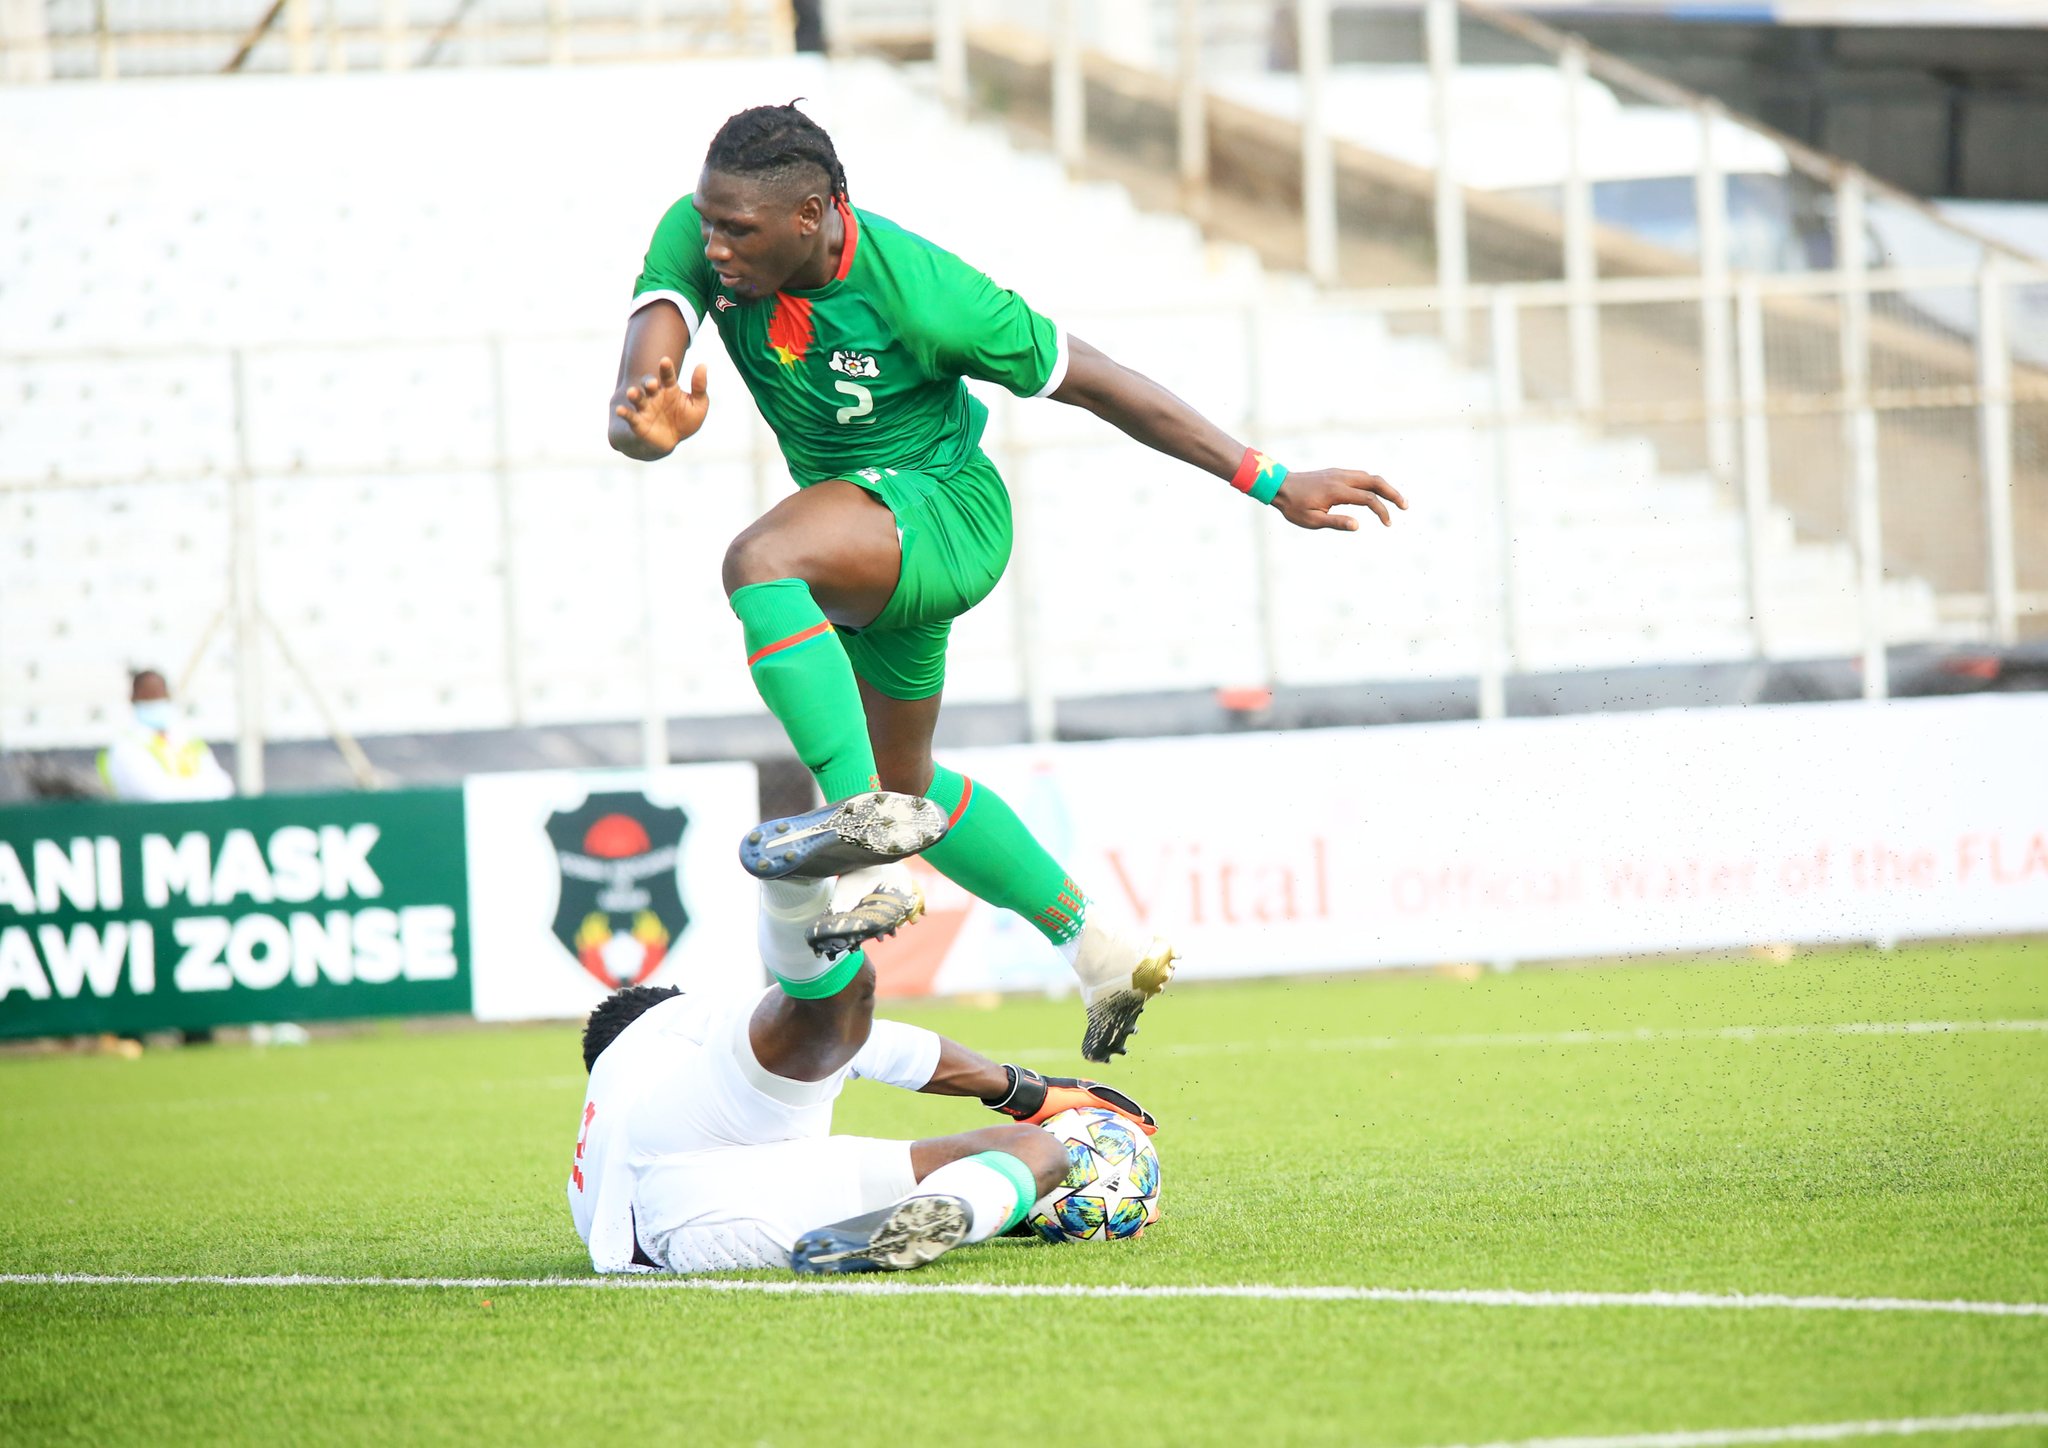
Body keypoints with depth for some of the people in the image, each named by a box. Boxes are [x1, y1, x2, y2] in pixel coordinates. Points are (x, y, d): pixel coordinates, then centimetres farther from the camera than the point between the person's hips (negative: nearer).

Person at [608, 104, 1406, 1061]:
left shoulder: (915, 291, -28)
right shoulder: (700, 238, -17)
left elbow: (1085, 378, -19)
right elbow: (653, 327, -32)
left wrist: (1269, 484, -15)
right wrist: (642, 415, -59)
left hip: (942, 508, -8)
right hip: (855, 531, 8)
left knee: (759, 561, -37)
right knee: (903, 782, 20)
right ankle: (1094, 942, 37)